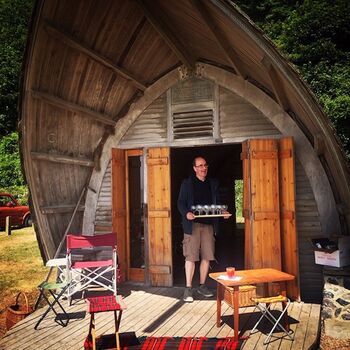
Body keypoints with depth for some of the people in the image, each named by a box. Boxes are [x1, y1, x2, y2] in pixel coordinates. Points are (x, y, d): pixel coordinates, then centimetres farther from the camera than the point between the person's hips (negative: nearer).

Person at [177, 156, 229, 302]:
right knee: (190, 257, -5)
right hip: (192, 224, -4)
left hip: (209, 224, 4)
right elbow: (180, 202, 0)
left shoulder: (213, 183, 14)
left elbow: (217, 202, 16)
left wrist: (223, 212, -4)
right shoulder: (187, 183, 3)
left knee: (207, 257, 5)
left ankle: (202, 286, 20)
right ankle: (188, 289, 2)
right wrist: (186, 213, -20)